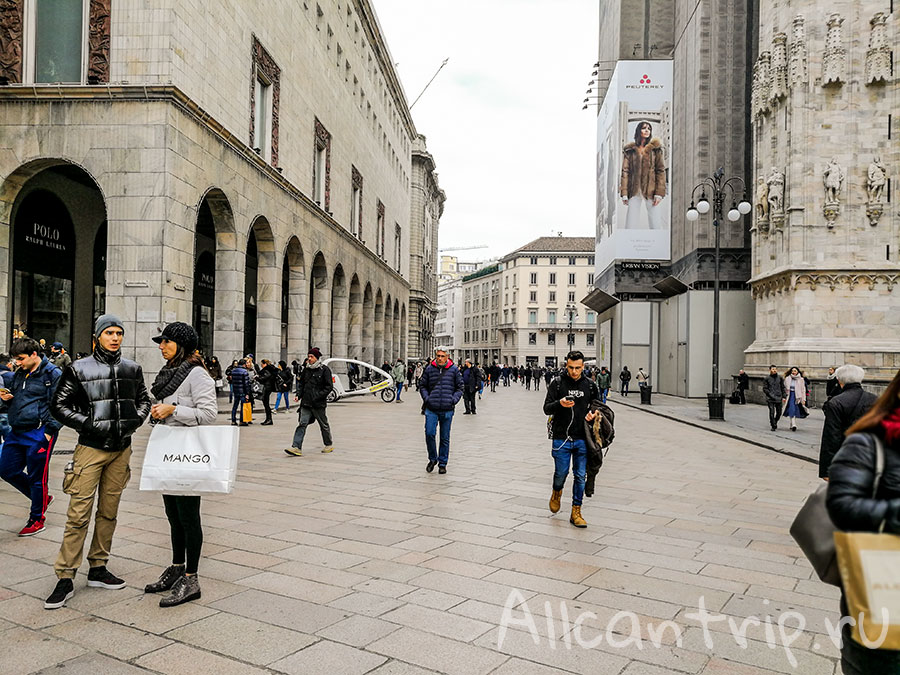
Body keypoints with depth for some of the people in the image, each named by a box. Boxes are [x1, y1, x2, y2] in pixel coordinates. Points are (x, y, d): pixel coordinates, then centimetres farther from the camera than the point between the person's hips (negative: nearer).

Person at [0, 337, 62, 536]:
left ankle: (37, 519, 16)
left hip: (39, 434, -8)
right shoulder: (19, 374, 13)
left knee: (37, 477, 1)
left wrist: (49, 432, -17)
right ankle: (41, 497, 32)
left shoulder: (52, 375, -11)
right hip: (16, 431, 8)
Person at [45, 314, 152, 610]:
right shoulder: (79, 369, -3)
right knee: (79, 514, -6)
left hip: (122, 449, 4)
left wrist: (135, 420, 1)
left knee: (109, 512, 12)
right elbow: (59, 405, -1)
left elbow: (143, 399, 19)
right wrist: (89, 424, -12)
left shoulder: (132, 369, 8)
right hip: (91, 448, -4)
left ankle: (98, 569, 23)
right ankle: (65, 578, 3)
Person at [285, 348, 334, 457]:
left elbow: (329, 386, -9)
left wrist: (318, 396, -17)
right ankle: (296, 447, -11)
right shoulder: (306, 369, 11)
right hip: (306, 403, 5)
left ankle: (329, 445, 27)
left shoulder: (324, 370, -7)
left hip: (318, 404, -4)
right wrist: (298, 395, 5)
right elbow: (301, 383, 21)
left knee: (324, 425, 10)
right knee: (302, 424, -6)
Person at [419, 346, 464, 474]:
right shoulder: (429, 369, 4)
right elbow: (422, 385, 13)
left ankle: (442, 463, 19)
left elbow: (460, 386, 8)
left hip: (447, 410, 0)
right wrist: (426, 398, -1)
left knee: (445, 438, 7)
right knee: (429, 434, -8)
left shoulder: (454, 369, 2)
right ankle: (432, 459, 15)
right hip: (431, 409, 0)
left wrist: (453, 400, -4)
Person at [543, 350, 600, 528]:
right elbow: (546, 408, -3)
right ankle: (557, 492, 36)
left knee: (580, 476, 3)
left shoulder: (590, 386, 7)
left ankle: (576, 512, 14)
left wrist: (593, 413, -4)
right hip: (561, 438, -2)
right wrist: (559, 404, -23)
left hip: (582, 439, 2)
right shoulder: (557, 383, 0)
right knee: (561, 472, 2)